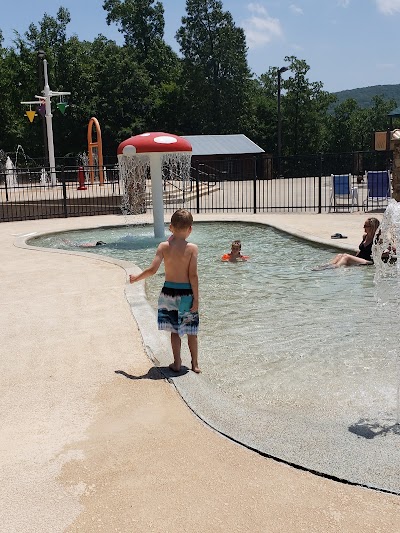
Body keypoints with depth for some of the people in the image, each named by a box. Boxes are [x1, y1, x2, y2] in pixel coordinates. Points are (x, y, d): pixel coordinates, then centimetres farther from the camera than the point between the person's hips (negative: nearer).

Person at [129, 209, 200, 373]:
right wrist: (196, 298, -6)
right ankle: (195, 364, 20)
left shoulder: (164, 246, -6)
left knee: (174, 330, 13)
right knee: (191, 331, 12)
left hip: (169, 291, 1)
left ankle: (177, 363, 18)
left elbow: (152, 269, -11)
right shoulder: (192, 248, -10)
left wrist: (136, 278, 6)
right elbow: (193, 275, -12)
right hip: (187, 293, -1)